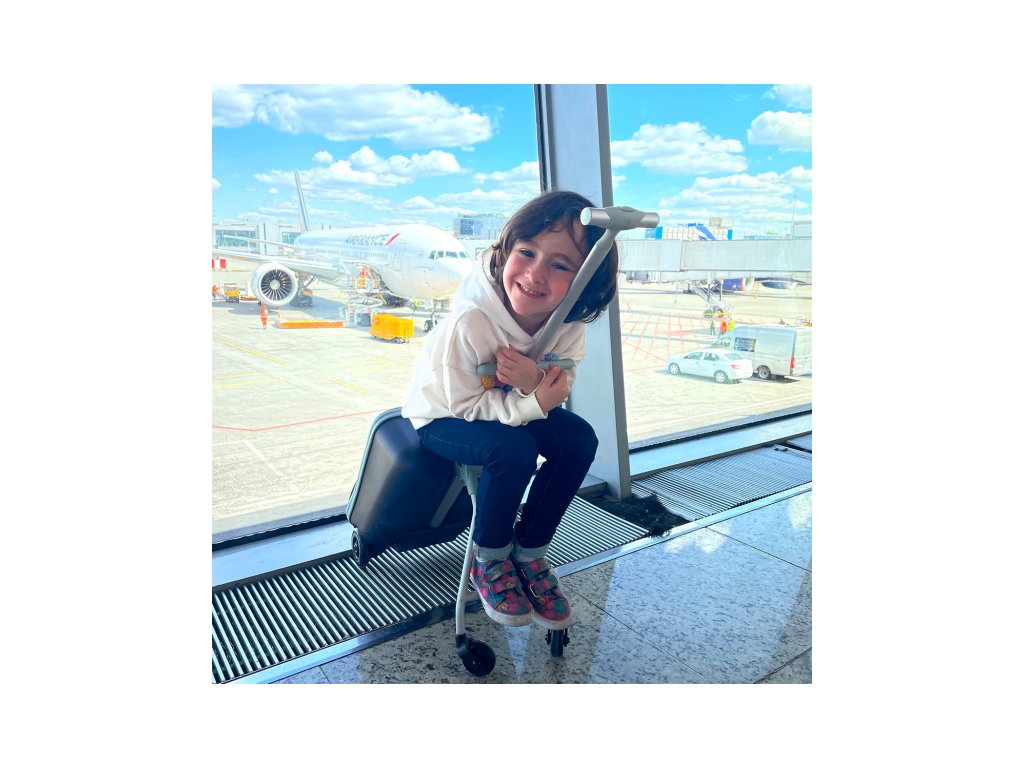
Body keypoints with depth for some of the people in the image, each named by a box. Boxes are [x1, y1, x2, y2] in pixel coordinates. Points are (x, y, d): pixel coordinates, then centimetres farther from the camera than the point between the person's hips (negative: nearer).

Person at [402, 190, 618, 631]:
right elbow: (463, 403, -28)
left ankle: (529, 554, 3)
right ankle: (489, 562, -4)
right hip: (441, 416, -5)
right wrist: (533, 404, -39)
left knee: (579, 440, -13)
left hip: (507, 406, 6)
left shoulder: (569, 321, -19)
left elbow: (561, 384, -11)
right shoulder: (470, 321, -36)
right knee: (513, 449, -32)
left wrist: (535, 380, -35)